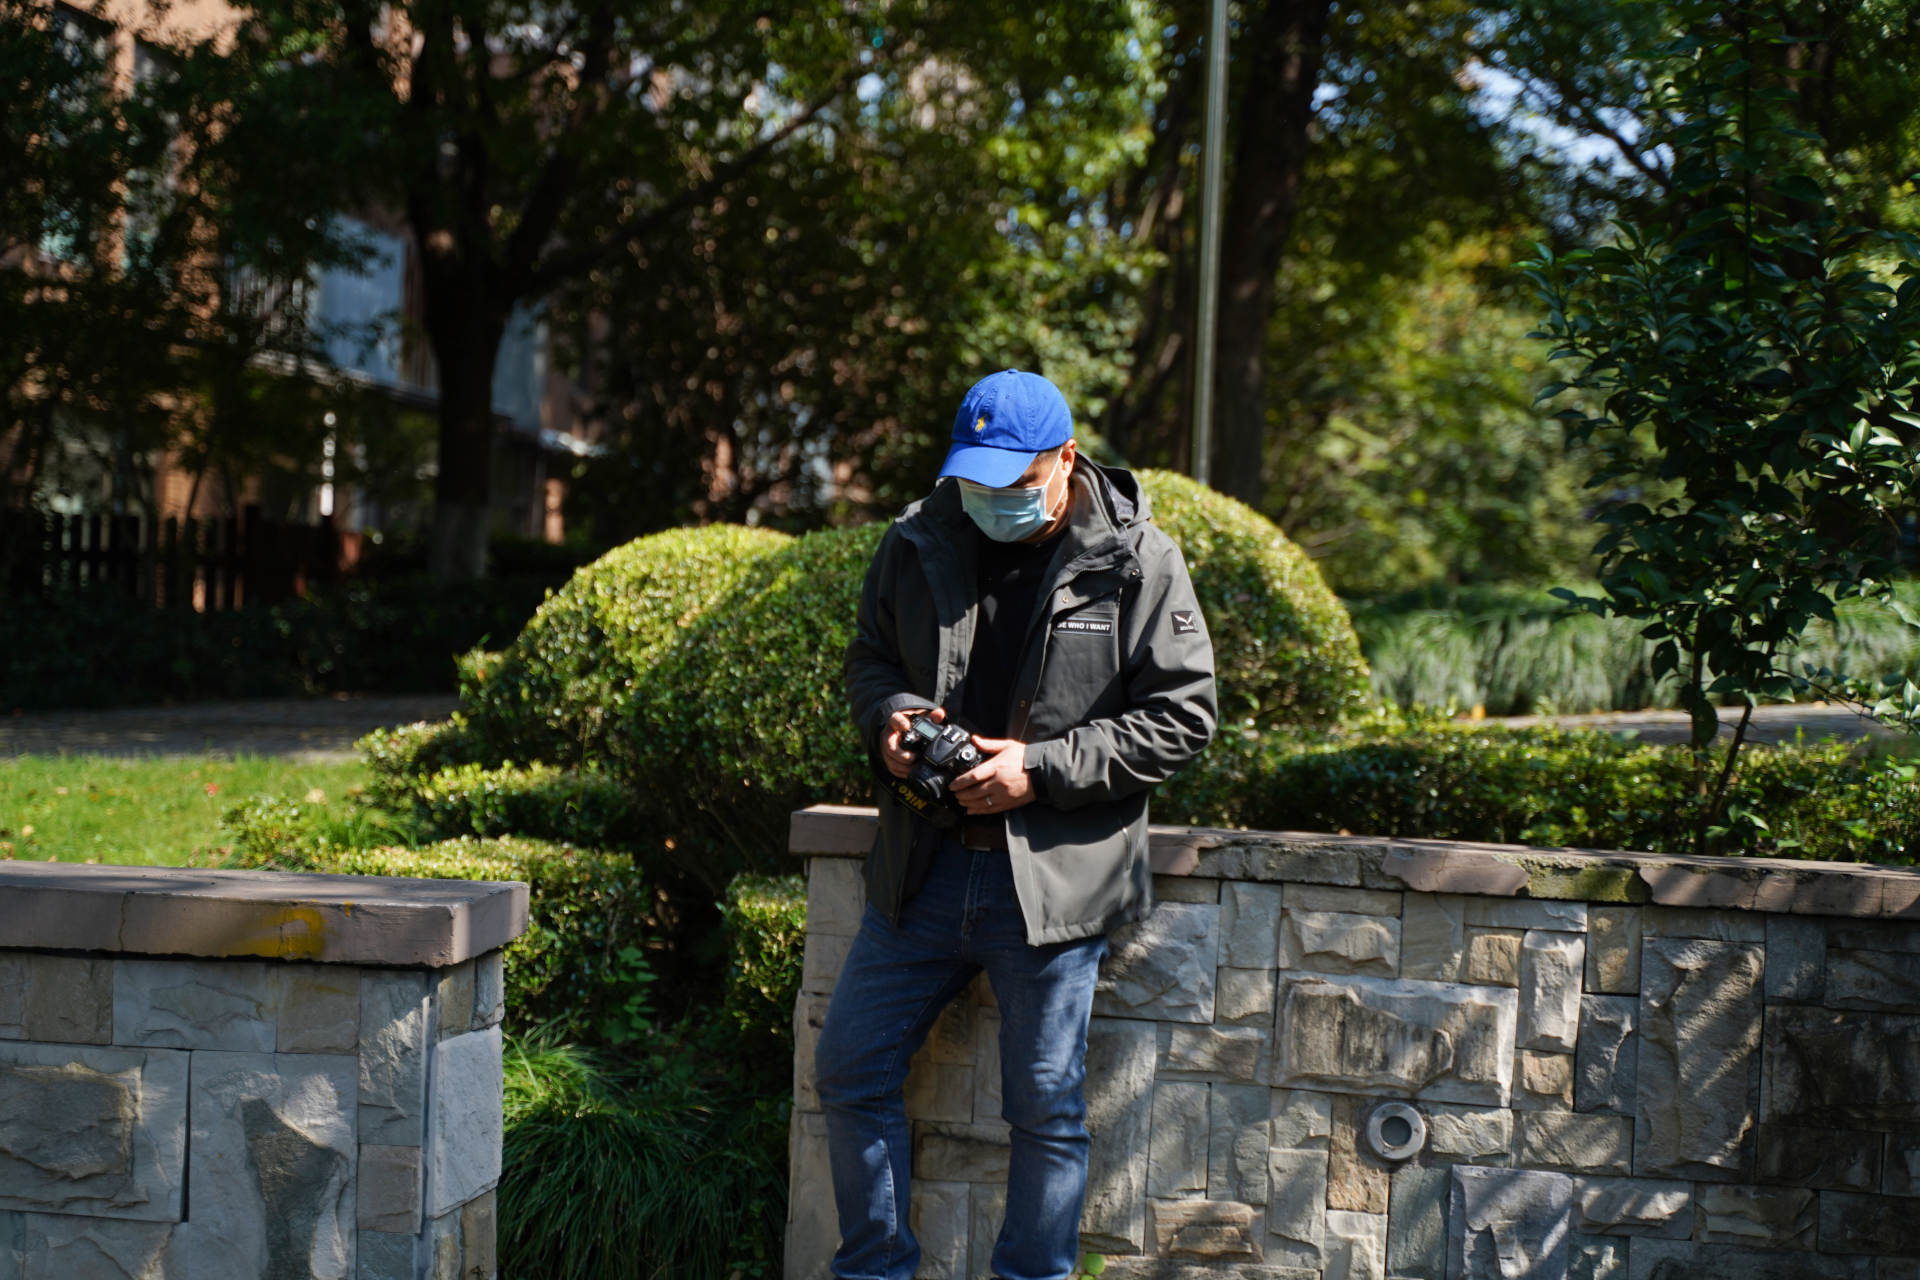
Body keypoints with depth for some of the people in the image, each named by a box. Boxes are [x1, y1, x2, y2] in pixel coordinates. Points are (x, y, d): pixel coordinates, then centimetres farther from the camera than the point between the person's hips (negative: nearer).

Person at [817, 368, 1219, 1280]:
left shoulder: (1136, 562, -7)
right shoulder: (916, 544, 4)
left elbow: (1183, 713, -7)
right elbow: (870, 656, 18)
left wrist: (1040, 769, -15)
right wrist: (888, 717, -6)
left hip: (1053, 881, -4)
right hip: (925, 865, 4)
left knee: (1046, 1104, 3)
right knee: (849, 1070, 9)